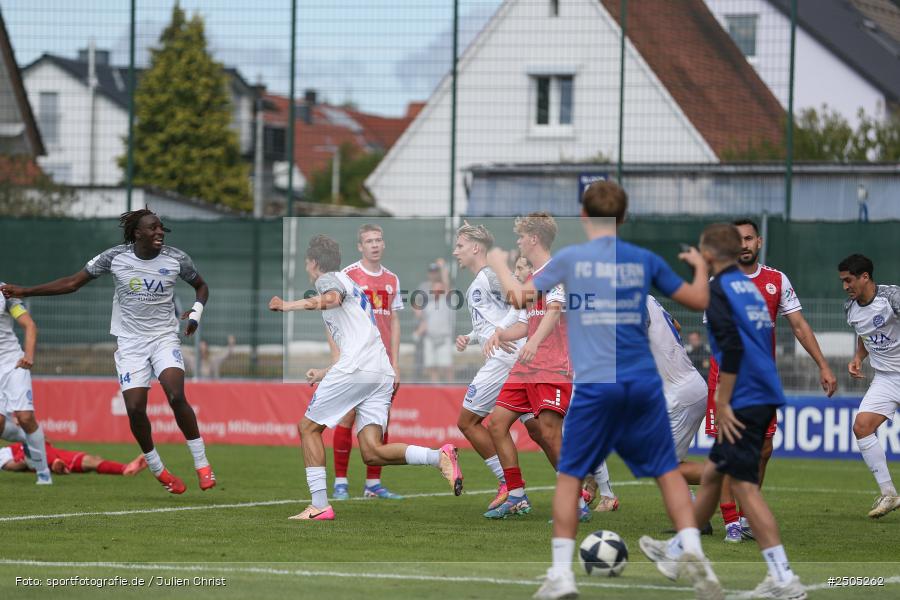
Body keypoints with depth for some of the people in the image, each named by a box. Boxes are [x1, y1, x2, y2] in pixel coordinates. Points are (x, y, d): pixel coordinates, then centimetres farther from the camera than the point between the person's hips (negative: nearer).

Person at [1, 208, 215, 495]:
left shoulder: (176, 259, -3)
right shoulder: (115, 257, -5)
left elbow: (201, 286, 17)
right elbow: (72, 283, 3)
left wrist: (196, 313, -3)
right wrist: (24, 292, -1)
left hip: (164, 339, -1)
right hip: (130, 343, 1)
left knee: (176, 396, -23)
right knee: (135, 408, -11)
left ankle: (201, 464, -11)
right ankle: (158, 470, 11)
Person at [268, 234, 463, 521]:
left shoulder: (329, 279, 7)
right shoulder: (353, 289, 34)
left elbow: (332, 298, -21)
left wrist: (290, 305, -13)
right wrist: (324, 373, 46)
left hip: (356, 368, -8)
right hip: (383, 373, 8)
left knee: (309, 428, 7)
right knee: (372, 452, -2)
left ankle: (319, 505, 1)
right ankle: (439, 456, -21)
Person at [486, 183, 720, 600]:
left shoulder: (570, 258, 0)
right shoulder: (644, 260, 8)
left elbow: (521, 297, 4)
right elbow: (698, 301, 16)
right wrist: (700, 267, 37)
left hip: (594, 385, -2)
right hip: (643, 382, 2)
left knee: (570, 476, 9)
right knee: (668, 470, 9)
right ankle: (691, 550, -10)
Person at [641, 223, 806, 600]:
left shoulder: (718, 290, -9)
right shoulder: (750, 287, 18)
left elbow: (733, 346, -21)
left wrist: (723, 404, -17)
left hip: (744, 401, -9)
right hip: (765, 396, 9)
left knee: (745, 486, -8)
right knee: (711, 473, 21)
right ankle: (677, 552, 36)